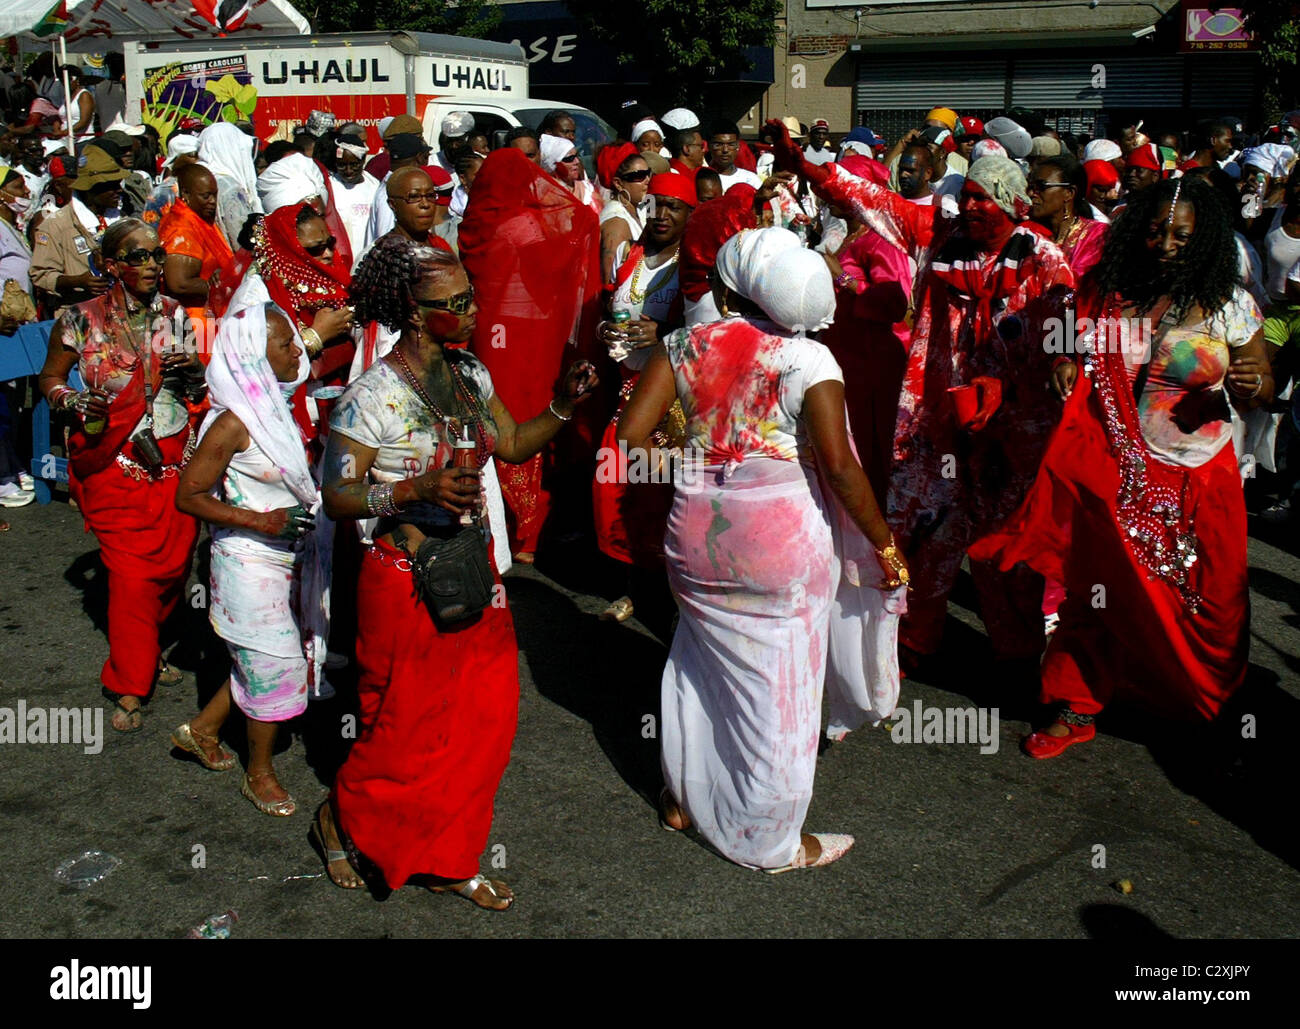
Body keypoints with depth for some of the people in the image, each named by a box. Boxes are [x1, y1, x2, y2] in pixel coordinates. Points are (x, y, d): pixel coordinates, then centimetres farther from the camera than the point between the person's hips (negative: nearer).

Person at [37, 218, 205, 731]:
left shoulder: (176, 313, 4)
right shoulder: (80, 321, -5)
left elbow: (201, 388, 15)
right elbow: (49, 379, 6)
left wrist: (194, 369, -8)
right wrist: (77, 401, -14)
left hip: (175, 461, 4)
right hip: (114, 465, -3)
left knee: (173, 564, 9)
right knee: (130, 574, -6)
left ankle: (147, 649, 37)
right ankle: (128, 687, 10)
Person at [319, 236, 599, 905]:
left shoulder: (470, 374, 4)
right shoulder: (374, 396, -18)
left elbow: (512, 445, 11)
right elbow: (336, 496, -16)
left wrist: (563, 406, -4)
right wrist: (418, 489, -30)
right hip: (405, 580, -7)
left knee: (480, 721, 12)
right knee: (410, 727, 7)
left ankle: (448, 861, 30)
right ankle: (341, 817, 38)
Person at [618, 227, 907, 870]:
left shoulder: (684, 346, 1)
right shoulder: (809, 359, -9)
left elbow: (631, 435, -4)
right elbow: (840, 465, -15)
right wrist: (885, 545, -5)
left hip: (695, 527, 4)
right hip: (781, 535, -4)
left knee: (701, 663, 23)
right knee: (777, 685, 9)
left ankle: (683, 799, 40)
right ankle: (771, 841, 24)